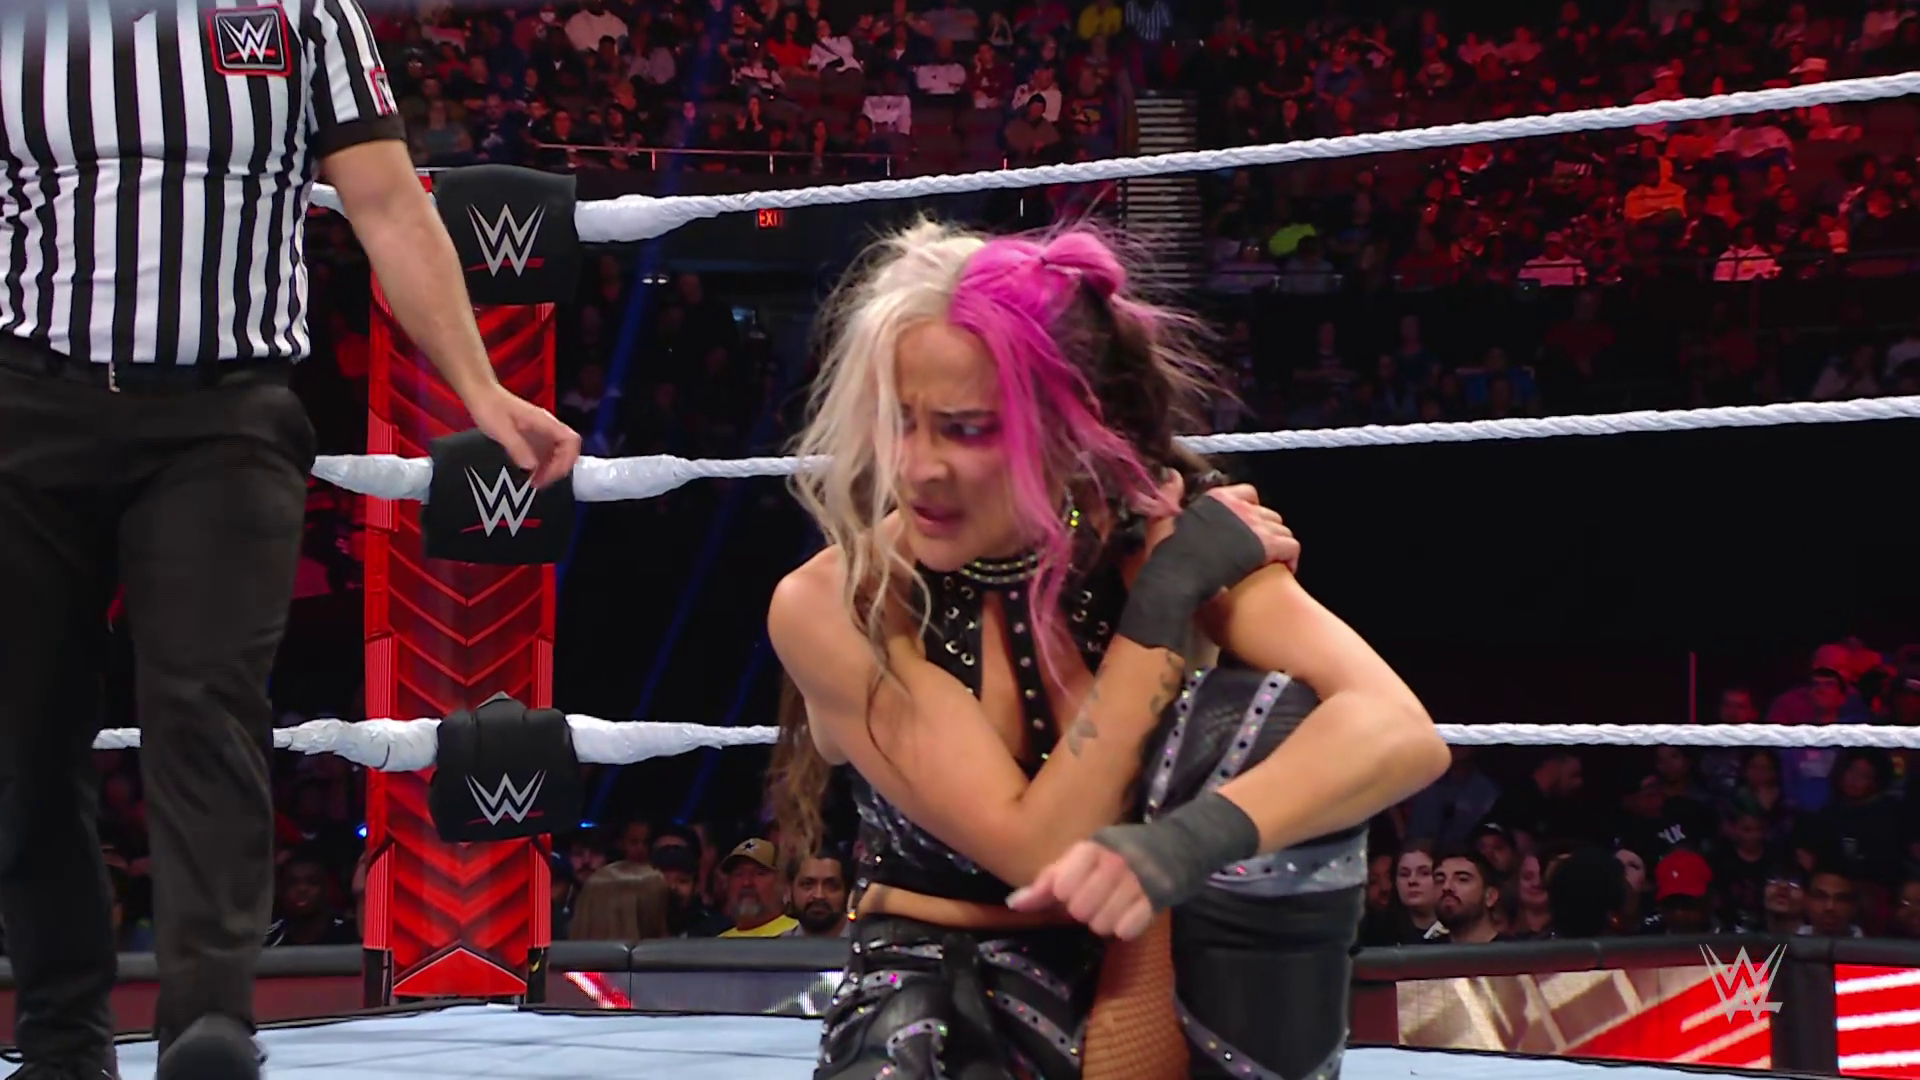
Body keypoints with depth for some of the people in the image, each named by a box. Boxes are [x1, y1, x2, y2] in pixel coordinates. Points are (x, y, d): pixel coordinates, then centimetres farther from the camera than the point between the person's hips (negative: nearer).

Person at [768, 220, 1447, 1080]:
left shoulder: (1162, 541, -10)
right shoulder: (828, 607, -17)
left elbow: (1397, 733, -28)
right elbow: (1045, 852, -25)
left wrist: (1189, 845, -47)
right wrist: (1164, 604, -25)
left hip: (1140, 977, 3)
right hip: (931, 1000, -3)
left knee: (1264, 717, -24)